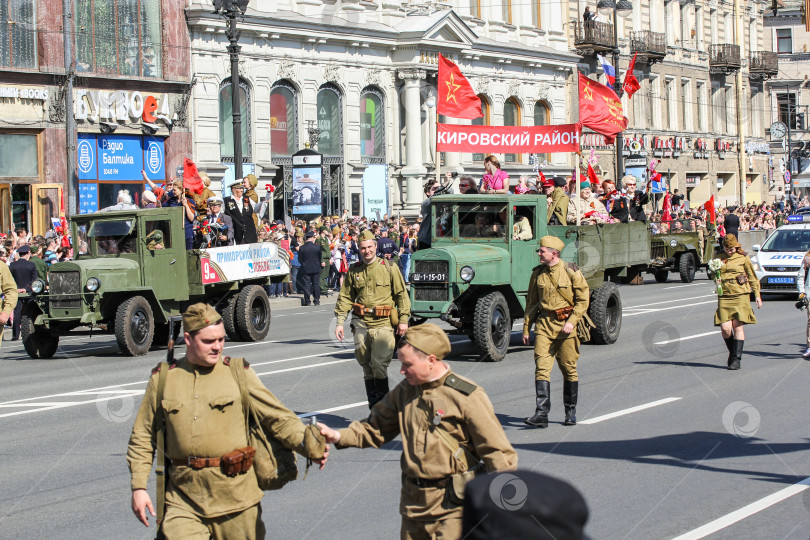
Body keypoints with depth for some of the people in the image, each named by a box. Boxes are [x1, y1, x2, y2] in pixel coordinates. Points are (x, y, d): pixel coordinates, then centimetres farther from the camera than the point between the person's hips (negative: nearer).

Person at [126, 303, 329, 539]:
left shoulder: (238, 373, 3)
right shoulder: (163, 379, 7)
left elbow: (278, 417, -1)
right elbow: (142, 437, 12)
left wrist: (310, 445, -18)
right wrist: (138, 487, 5)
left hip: (235, 494, -1)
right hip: (183, 496, 1)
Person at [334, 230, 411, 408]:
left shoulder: (389, 268, 1)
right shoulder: (353, 271, 9)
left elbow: (401, 294, 3)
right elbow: (345, 297, 13)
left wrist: (403, 320, -2)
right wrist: (340, 322, 6)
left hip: (383, 322, -4)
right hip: (361, 323, 4)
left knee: (379, 363, -13)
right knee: (365, 364, 6)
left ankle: (383, 400, 2)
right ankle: (373, 404, 15)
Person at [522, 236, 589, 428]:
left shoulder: (571, 273, -5)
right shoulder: (537, 274, 7)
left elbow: (583, 300, -3)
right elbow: (531, 302, 15)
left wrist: (572, 321, -15)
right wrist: (526, 328, 12)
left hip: (565, 325, -3)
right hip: (544, 323, 3)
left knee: (569, 369, 7)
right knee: (541, 367, -10)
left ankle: (571, 412, 22)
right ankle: (541, 414, -14)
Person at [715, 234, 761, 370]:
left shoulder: (743, 258, 3)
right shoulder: (720, 258, 12)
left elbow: (752, 277, 9)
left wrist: (757, 295, 6)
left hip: (740, 296, -3)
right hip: (724, 296, 3)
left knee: (737, 326, -9)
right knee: (725, 328, -8)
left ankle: (736, 359, -4)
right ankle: (732, 352, 18)